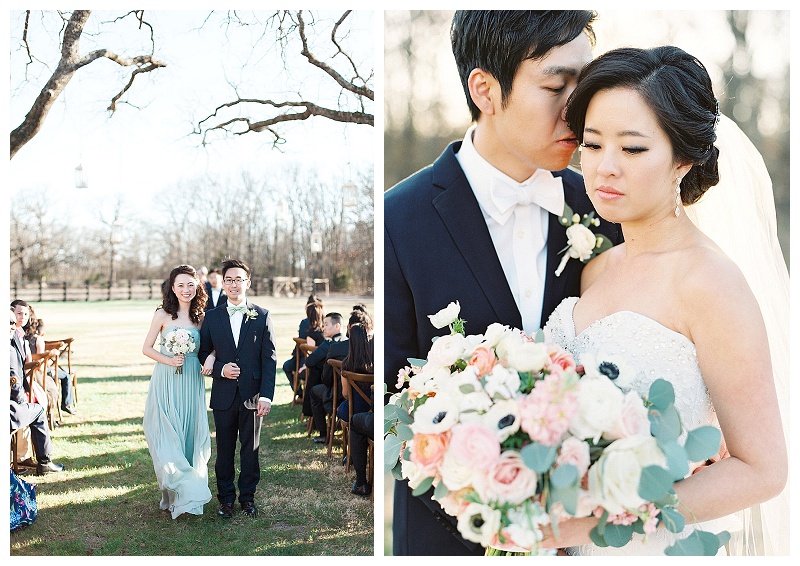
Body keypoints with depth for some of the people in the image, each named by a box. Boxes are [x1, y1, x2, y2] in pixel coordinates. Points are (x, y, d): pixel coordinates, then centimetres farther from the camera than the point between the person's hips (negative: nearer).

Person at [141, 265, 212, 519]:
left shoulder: (201, 317, 5)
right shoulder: (163, 315, -2)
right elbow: (147, 348, 1)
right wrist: (169, 360, -14)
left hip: (192, 383, 3)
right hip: (166, 381, -3)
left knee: (192, 436, 6)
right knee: (168, 438, -3)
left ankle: (189, 492, 19)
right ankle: (174, 494, 7)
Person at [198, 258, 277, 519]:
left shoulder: (262, 316, 1)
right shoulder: (212, 317, 6)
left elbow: (269, 359, -3)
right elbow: (203, 353, 10)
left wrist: (266, 395, -11)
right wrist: (219, 368, -11)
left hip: (252, 395, -1)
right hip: (224, 394, 1)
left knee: (250, 448, 8)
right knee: (224, 449, 8)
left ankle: (248, 497, 21)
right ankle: (226, 497, 21)